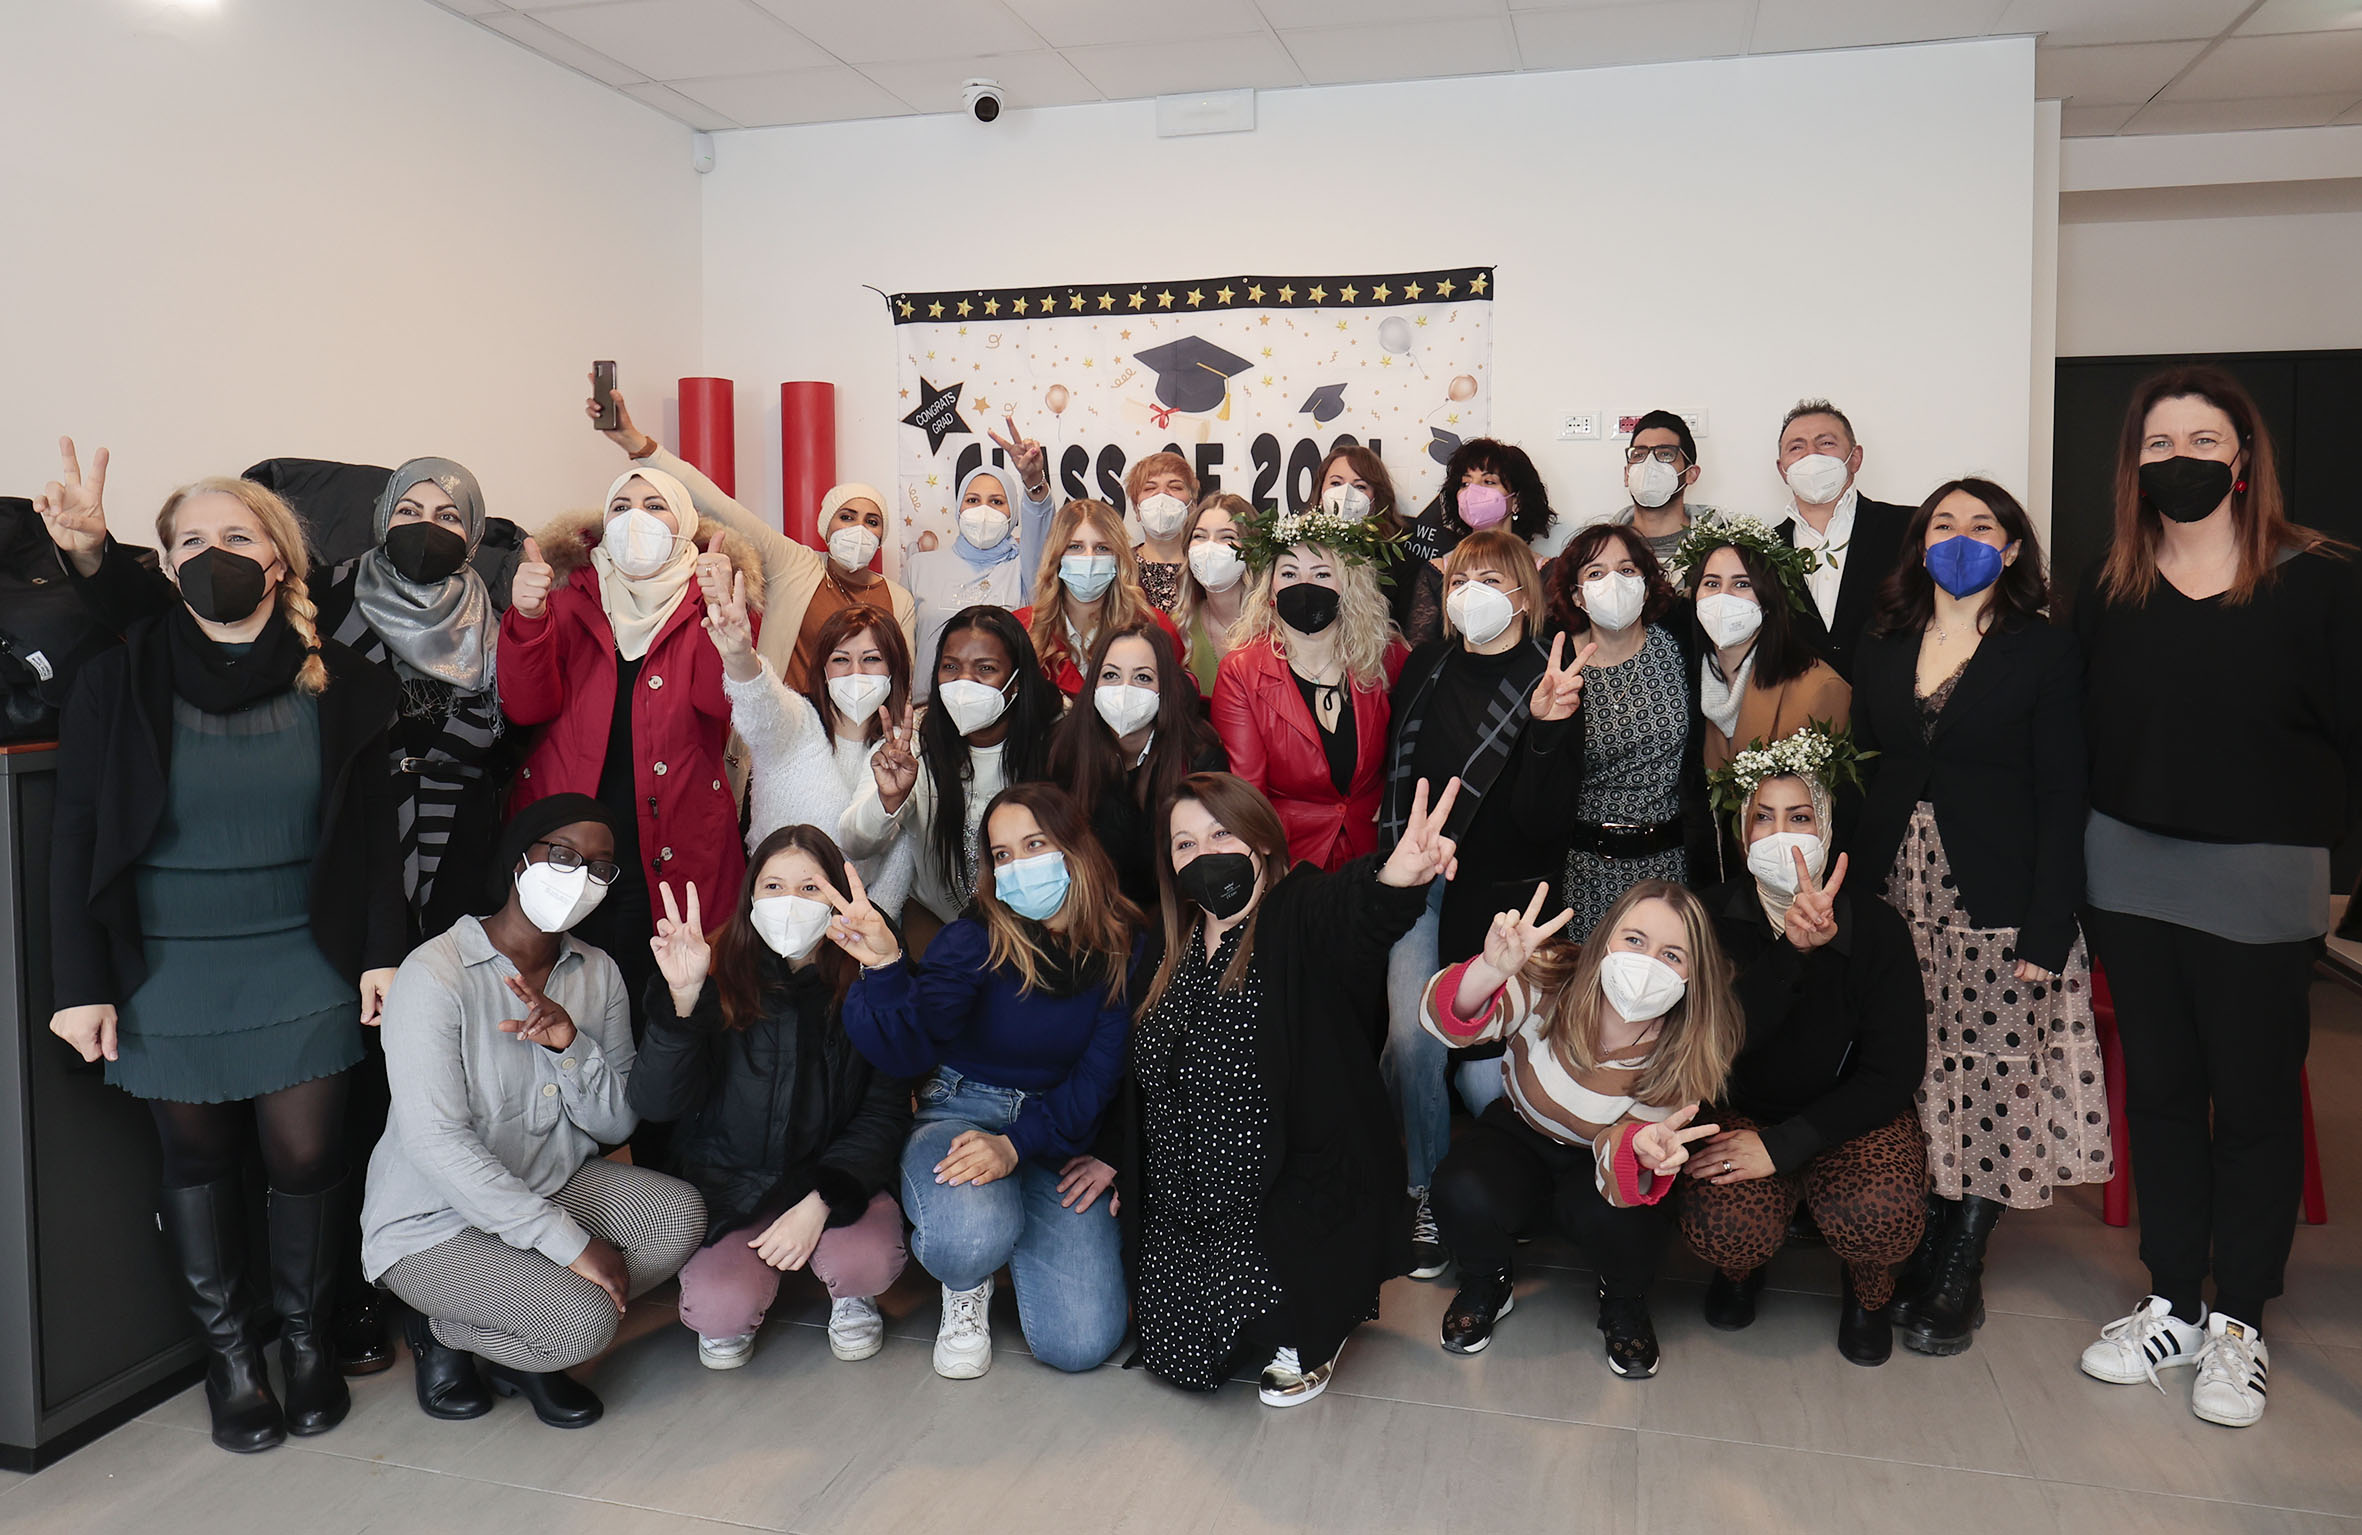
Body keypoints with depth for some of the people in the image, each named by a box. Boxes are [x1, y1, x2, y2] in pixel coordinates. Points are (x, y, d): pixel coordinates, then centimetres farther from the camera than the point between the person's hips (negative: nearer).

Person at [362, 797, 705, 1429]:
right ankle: (441, 1331, 5)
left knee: (679, 1216, -19)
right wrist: (568, 1241, -27)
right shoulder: (435, 974, -18)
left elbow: (618, 1123, -1)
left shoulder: (599, 973, 2)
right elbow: (435, 1143, -25)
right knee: (584, 1321, -26)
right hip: (434, 1222, -6)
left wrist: (572, 1044, -22)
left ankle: (520, 1354, 1)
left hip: (555, 1185, 7)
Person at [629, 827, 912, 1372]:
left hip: (835, 1177, 0)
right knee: (719, 1313, -24)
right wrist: (682, 1000, -34)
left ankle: (852, 1297, 10)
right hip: (729, 1183, 0)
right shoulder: (720, 978, -9)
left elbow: (886, 1113, -6)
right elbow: (654, 1104, -18)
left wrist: (822, 1200, -20)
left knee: (869, 1261, -29)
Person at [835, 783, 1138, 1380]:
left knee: (1081, 1344, -14)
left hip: (1059, 1134, 2)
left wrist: (1016, 1146, -23)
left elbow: (1100, 1076, -8)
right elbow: (908, 1052, -21)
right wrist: (885, 967, -40)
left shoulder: (1124, 950, -6)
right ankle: (967, 1286, 4)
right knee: (971, 1237, -38)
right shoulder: (974, 941, -9)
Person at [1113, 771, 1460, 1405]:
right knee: (1178, 1349, 6)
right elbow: (1142, 1066, 19)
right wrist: (1115, 1155, 16)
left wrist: (1396, 876, -63)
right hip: (1183, 1205, 7)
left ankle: (1315, 1329, 14)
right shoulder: (1167, 950, 7)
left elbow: (1357, 908, -40)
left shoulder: (1303, 917, -14)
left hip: (1291, 1201, -7)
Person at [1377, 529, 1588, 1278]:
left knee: (1485, 1068, -6)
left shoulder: (1550, 680, -6)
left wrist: (1548, 726, -28)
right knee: (1411, 1041, -13)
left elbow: (1543, 821, -15)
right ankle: (1425, 1193, 10)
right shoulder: (1425, 667, 7)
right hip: (1419, 875, 3)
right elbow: (1394, 766, 20)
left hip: (1499, 891, -3)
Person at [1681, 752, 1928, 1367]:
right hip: (1740, 1109, 0)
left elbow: (1893, 1074, -11)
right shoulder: (1714, 918, -10)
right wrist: (1793, 953, -37)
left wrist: (1783, 1145, -20)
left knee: (1880, 1217, -31)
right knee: (1722, 1226, -29)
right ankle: (1741, 1266, 12)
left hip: (1850, 1114, 0)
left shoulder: (1876, 926, -11)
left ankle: (1869, 1287, 8)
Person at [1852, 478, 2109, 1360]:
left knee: (1987, 1090, 3)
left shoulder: (2046, 653, 0)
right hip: (1892, 901, 3)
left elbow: (2061, 800, -4)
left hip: (1995, 912, -3)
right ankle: (1908, 1261, 20)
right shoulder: (1880, 649, 11)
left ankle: (1956, 1280, 17)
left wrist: (2046, 932, -11)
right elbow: (1860, 774, 10)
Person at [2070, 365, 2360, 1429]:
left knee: (2254, 1101, 7)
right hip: (2130, 876, 3)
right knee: (2158, 1089, 12)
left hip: (2258, 887, -3)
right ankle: (2173, 1304, 26)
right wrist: (2074, 873, -3)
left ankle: (2239, 1322, 23)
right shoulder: (2109, 590, 4)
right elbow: (2079, 734, 4)